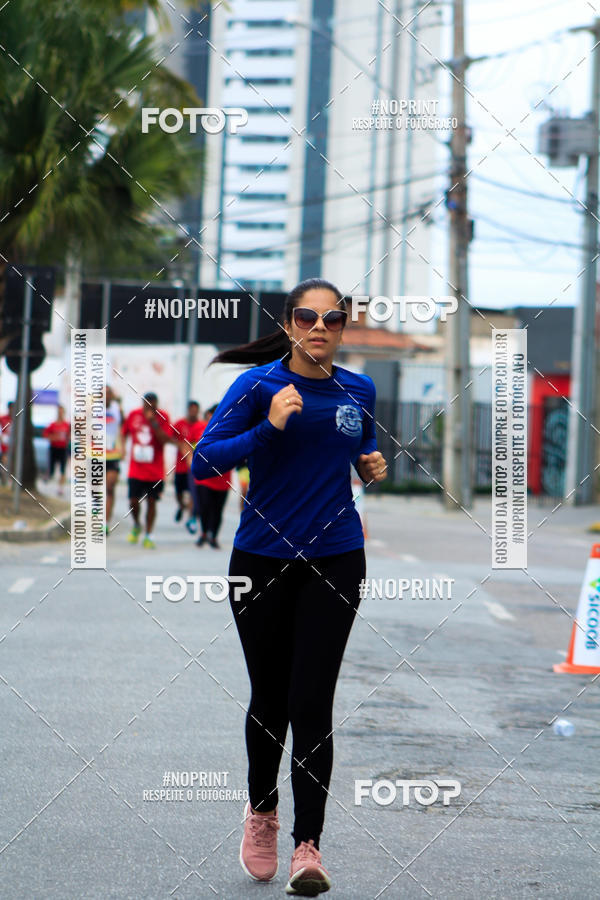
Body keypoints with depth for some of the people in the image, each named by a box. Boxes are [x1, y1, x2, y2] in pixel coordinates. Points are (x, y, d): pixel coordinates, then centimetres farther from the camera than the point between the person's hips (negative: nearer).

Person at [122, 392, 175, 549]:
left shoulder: (162, 417, -6)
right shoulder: (134, 415, 2)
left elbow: (165, 440, -17)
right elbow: (124, 433, 16)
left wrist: (153, 422, -23)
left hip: (155, 470, -2)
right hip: (136, 469, 2)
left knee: (151, 502, 2)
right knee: (134, 501, -1)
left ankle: (149, 535, 11)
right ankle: (136, 526, 28)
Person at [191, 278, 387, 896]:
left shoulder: (358, 390, 5)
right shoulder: (258, 385, -6)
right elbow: (202, 463, -13)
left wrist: (373, 467, 2)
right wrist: (268, 428, -23)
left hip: (335, 560, 1)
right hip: (263, 559, -1)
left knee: (311, 703, -7)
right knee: (268, 698, 10)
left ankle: (308, 845, -4)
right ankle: (261, 811, 36)